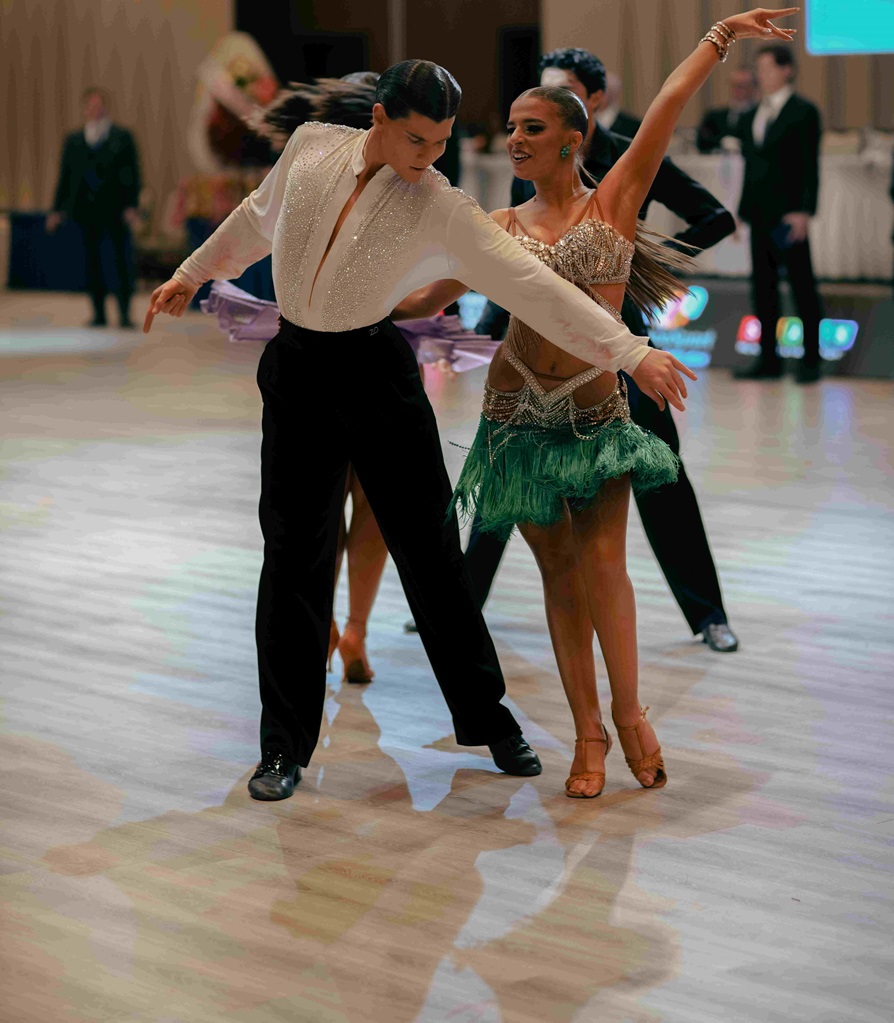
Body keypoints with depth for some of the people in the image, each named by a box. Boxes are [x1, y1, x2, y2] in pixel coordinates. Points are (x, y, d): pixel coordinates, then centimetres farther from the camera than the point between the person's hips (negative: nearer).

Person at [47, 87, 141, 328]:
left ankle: (125, 313, 3)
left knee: (123, 260, -2)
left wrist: (132, 206, -10)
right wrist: (57, 209, 7)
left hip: (117, 210, -2)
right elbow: (65, 176, 13)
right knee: (92, 262, 3)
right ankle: (99, 313, 8)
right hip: (87, 210, 2)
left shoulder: (122, 137, 5)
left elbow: (133, 173, 0)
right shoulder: (73, 141, 12)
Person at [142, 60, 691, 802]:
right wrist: (193, 274, 28)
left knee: (429, 546, 2)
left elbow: (529, 283, -17)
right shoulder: (312, 148, -1)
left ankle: (489, 719, 17)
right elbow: (261, 215, 18)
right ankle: (285, 748, 13)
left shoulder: (442, 211, -10)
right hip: (297, 372, 2)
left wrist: (630, 352, -24)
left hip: (377, 375, -2)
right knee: (295, 554, 3)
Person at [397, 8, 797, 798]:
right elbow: (428, 298, 14)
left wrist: (721, 36, -9)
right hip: (518, 409, 2)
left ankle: (629, 711, 7)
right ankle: (589, 732, 12)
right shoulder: (502, 227, 7)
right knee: (558, 568, 5)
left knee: (602, 562, -12)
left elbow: (668, 107, -6)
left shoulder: (614, 201, 0)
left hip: (596, 412, -2)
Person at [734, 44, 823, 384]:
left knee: (802, 286, -2)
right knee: (763, 288, 8)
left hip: (789, 214, -7)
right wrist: (742, 210, 11)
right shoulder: (751, 117, 15)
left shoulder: (803, 112, -4)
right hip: (759, 215, 7)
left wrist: (804, 211, -17)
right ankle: (769, 359, 13)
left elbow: (810, 165, -9)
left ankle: (811, 360, 3)